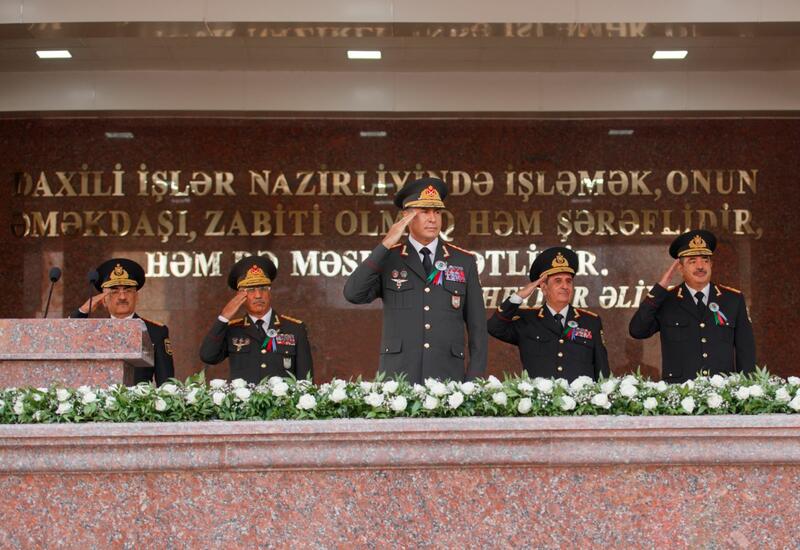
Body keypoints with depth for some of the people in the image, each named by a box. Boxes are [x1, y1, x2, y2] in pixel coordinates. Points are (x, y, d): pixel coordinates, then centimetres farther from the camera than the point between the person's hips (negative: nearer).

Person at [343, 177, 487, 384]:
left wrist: (475, 379, 1)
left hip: (448, 377, 1)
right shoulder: (387, 258, 6)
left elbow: (477, 326, 9)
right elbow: (353, 294, -10)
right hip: (397, 377, -1)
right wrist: (385, 245, -11)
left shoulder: (464, 261, 9)